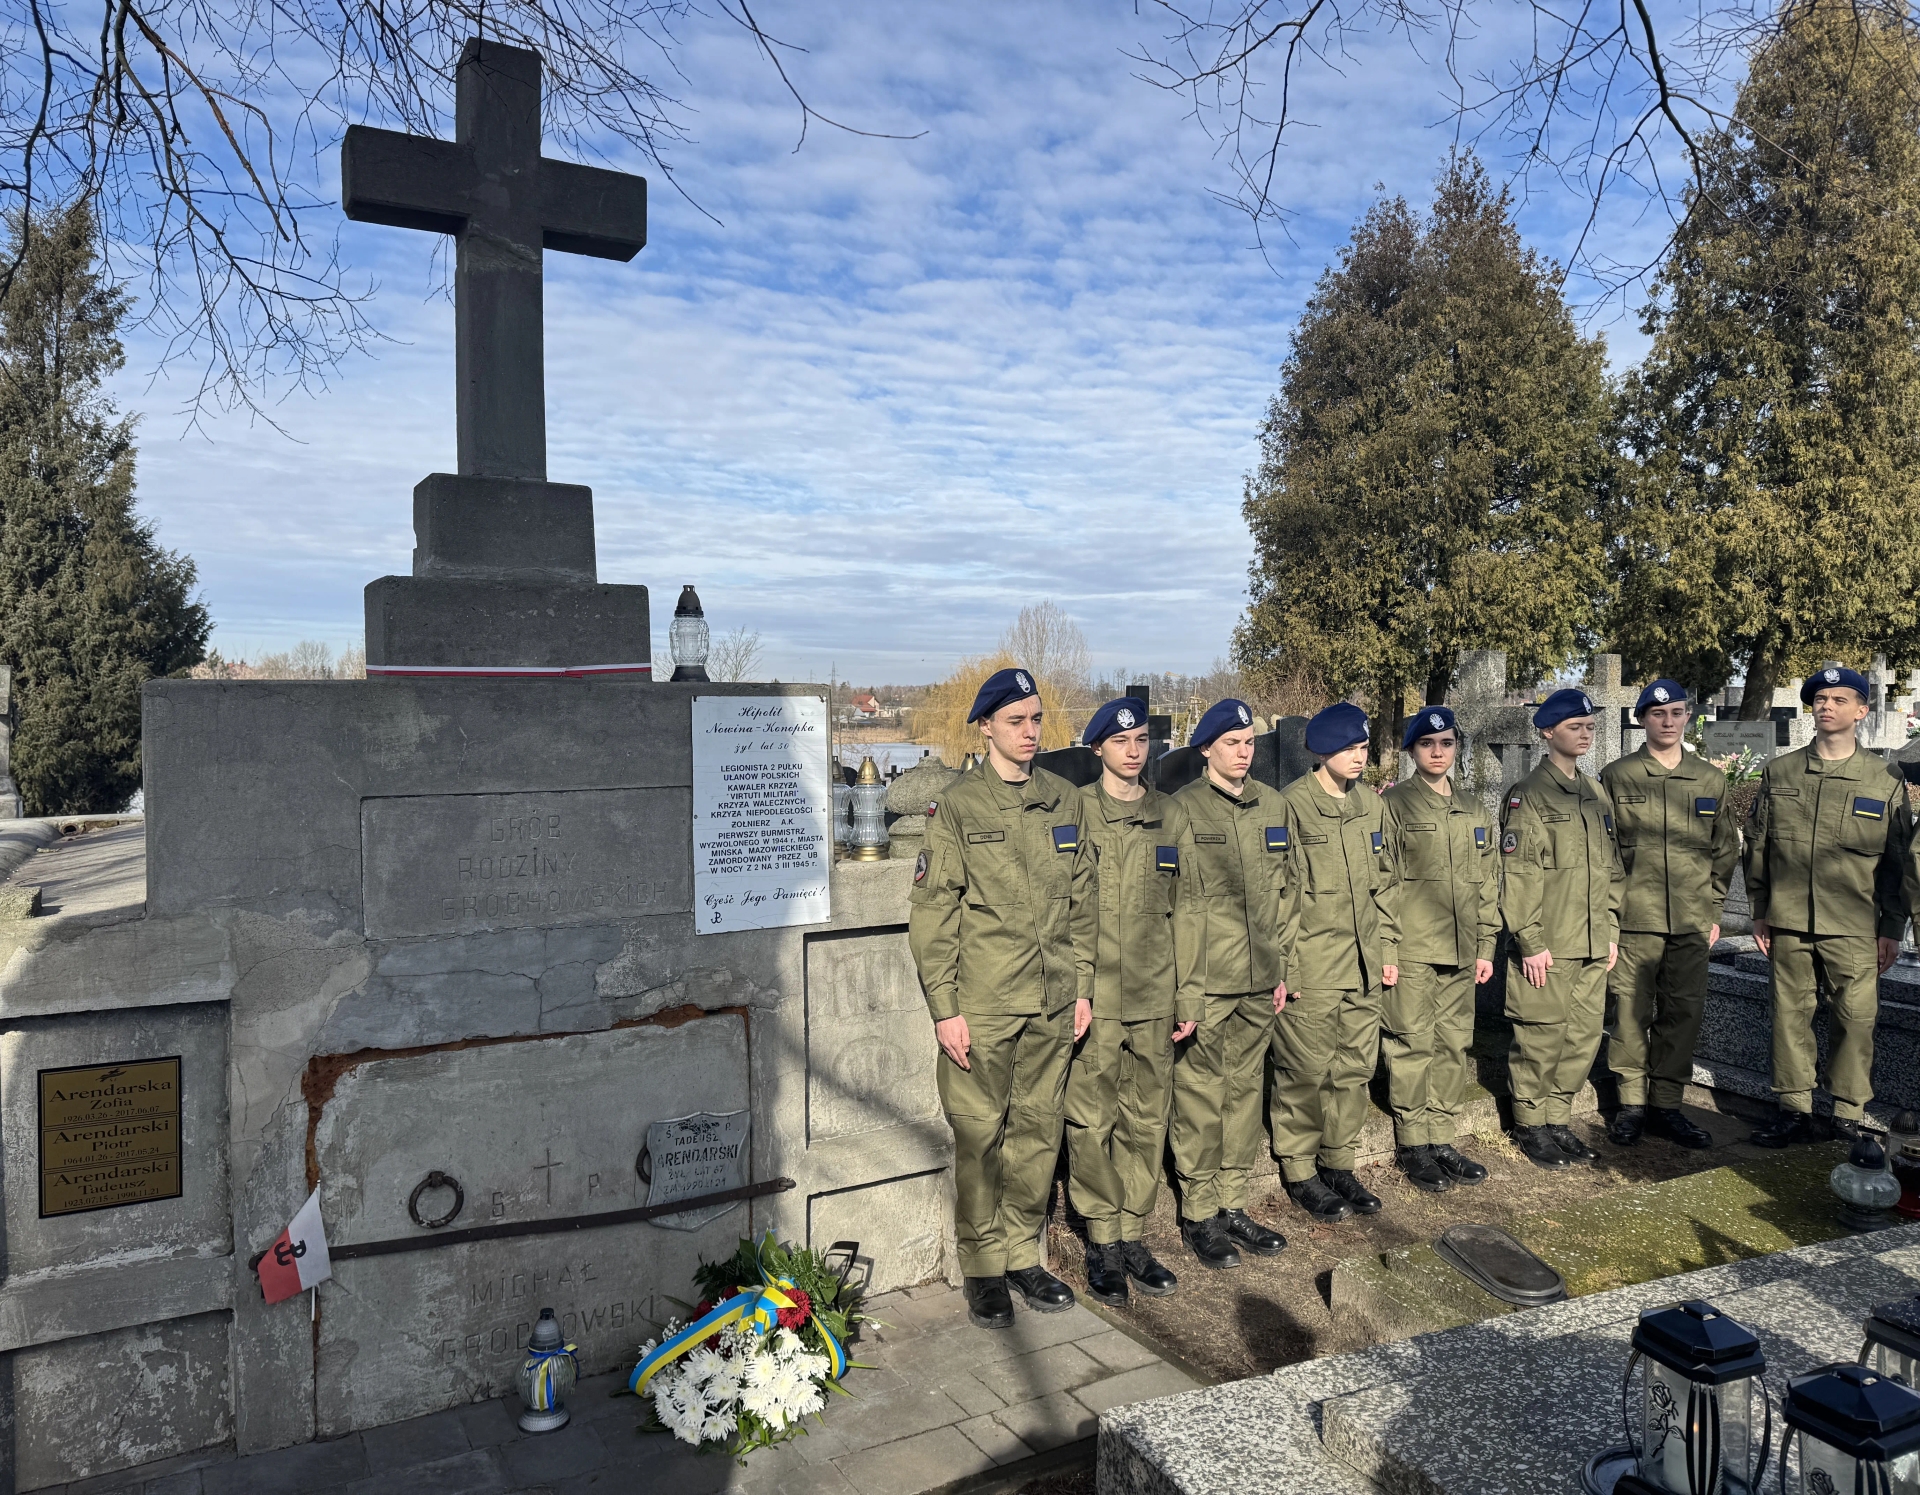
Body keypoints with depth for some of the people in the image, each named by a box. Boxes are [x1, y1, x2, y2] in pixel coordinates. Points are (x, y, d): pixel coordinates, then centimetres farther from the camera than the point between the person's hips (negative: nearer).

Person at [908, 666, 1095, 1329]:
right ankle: (982, 1266, 20)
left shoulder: (1064, 798, 9)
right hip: (983, 1002, -4)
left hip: (1054, 1001, 4)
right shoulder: (958, 806, -4)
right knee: (979, 1135, 3)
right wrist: (944, 1007, -10)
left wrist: (1084, 985, 10)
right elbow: (932, 912, -6)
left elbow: (1083, 898, 14)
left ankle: (1023, 1254, 28)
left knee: (1039, 1130, 12)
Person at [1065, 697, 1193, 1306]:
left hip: (1154, 997, 4)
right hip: (1094, 998, -4)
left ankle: (1132, 1235, 25)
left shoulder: (1169, 814, 9)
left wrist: (1190, 994, 8)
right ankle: (1101, 1242, 18)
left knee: (1147, 1121, 11)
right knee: (1092, 1122, 2)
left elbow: (1185, 909, 11)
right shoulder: (1075, 811, -3)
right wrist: (1072, 989, -13)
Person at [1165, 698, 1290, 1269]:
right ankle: (1198, 1215, 15)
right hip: (1202, 982, -5)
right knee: (1199, 1097, 2)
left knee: (1245, 1091, 13)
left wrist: (1283, 966, 13)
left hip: (1258, 982, 5)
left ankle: (1233, 1205, 26)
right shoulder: (1180, 810, -7)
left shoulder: (1271, 806, 10)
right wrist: (1166, 980, -9)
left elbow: (1281, 893, 15)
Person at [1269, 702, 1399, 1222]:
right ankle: (1299, 1172, 18)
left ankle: (1338, 1163, 28)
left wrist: (1387, 949, 13)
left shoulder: (1371, 804, 10)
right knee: (1306, 1074, 3)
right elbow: (1278, 891, -11)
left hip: (1364, 966, 6)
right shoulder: (1292, 805, -11)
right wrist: (1282, 965, -13)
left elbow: (1383, 882, 17)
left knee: (1355, 1070, 12)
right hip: (1310, 968, -6)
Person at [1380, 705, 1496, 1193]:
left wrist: (1486, 946, 12)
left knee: (1453, 1045, 10)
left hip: (1460, 954, 6)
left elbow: (1487, 883, 17)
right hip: (1411, 951, -5)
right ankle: (1413, 1145, 11)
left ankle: (1442, 1138, 21)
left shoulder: (1474, 812, 14)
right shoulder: (1394, 804, -4)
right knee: (1412, 1045, -1)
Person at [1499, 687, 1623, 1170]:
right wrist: (1530, 941, -15)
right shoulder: (1527, 795, -8)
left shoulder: (1596, 795, 14)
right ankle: (1531, 1126, 16)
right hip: (1547, 947, -7)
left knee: (1584, 1035, 11)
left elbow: (1610, 867, 18)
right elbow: (1518, 875, -12)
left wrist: (1611, 930, 12)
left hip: (1592, 945, 7)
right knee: (1540, 1038, 1)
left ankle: (1558, 1119, 26)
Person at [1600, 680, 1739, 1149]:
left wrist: (1714, 909, 10)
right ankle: (1631, 1104, 13)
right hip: (1633, 918, -3)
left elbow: (1725, 849, 15)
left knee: (1683, 1014, 7)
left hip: (1692, 922, 3)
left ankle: (1666, 1105, 18)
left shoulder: (1711, 779, 10)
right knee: (1631, 1013, 1)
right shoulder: (1616, 776, 1)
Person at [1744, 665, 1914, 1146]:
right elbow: (1757, 846, 9)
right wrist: (1760, 913, 8)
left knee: (1856, 1020, 1)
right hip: (1788, 925, 2)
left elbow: (1899, 860, 4)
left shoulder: (1886, 780, 2)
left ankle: (1849, 1117, 13)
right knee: (1790, 1015, 7)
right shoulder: (1779, 773, 6)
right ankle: (1794, 1110, 17)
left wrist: (1892, 929, 1)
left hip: (1854, 930, -2)